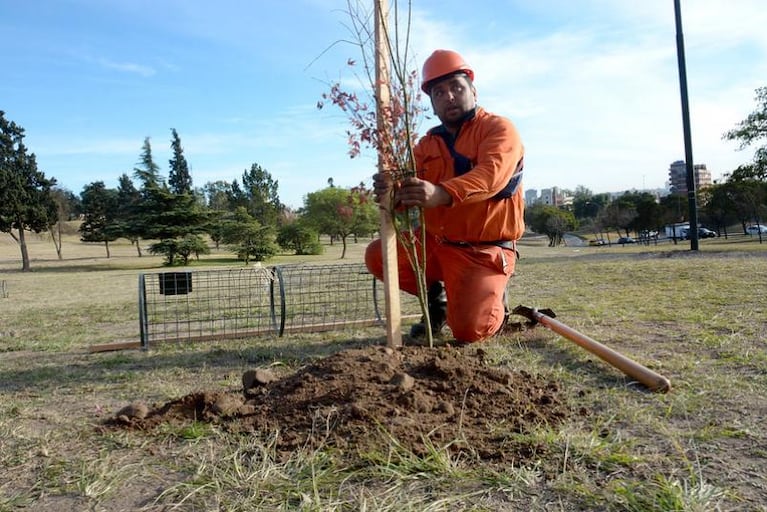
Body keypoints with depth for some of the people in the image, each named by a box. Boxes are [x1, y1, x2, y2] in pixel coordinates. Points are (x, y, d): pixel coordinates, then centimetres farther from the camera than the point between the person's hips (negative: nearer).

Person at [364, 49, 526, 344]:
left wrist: (441, 194, -48)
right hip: (436, 244, 6)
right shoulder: (428, 143, 9)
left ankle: (493, 302, 16)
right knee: (377, 256, -11)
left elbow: (489, 175, -29)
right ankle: (436, 298, 13)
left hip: (485, 251, -5)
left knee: (469, 331, -21)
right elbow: (409, 188, -5)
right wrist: (389, 191, -32)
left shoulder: (499, 129, -8)